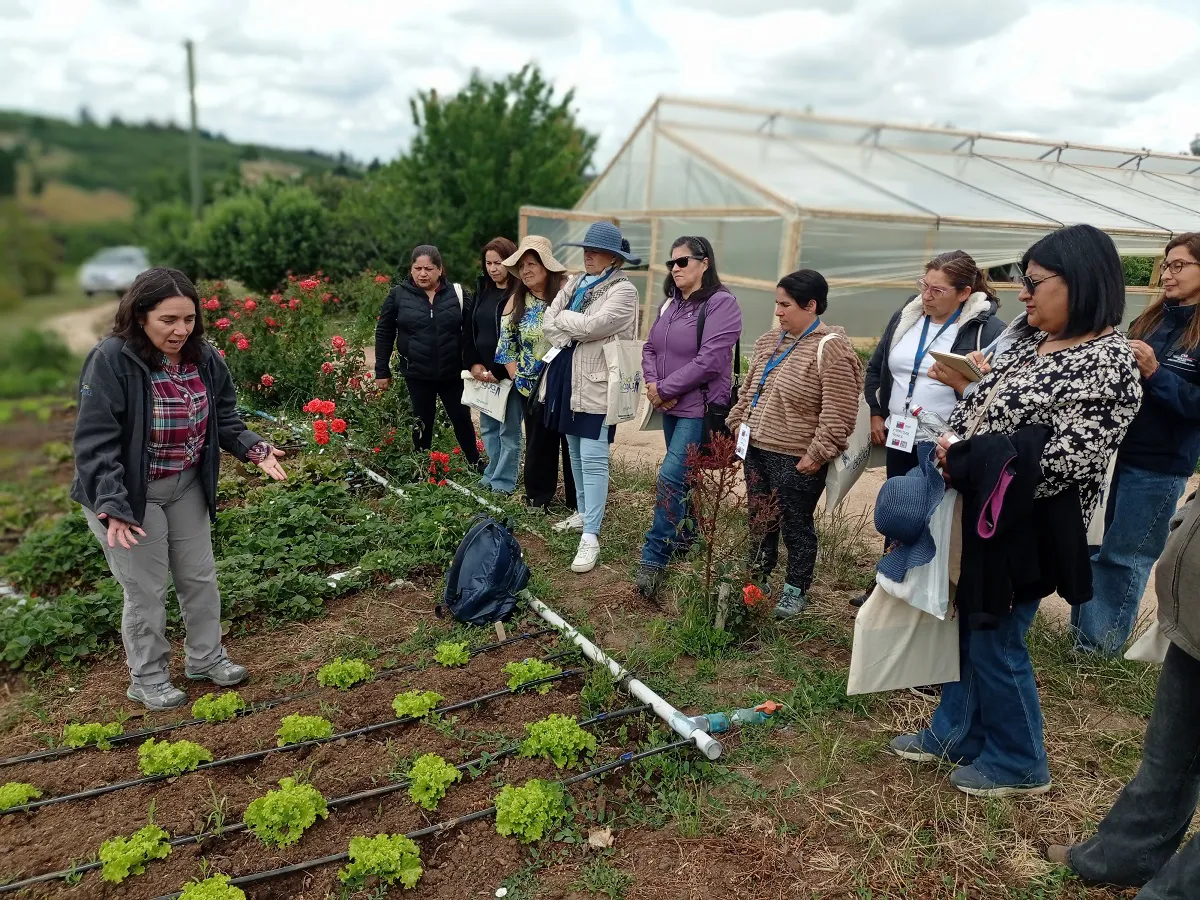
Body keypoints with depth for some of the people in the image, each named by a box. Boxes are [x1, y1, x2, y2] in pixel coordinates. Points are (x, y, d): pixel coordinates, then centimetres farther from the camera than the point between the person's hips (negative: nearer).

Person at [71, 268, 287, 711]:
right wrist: (112, 506, -32)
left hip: (187, 487, 6)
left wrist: (256, 450, -12)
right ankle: (147, 680, 27)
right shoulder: (110, 361, -24)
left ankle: (206, 658, 37)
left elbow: (224, 420, 5)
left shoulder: (203, 357, -5)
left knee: (200, 576, 17)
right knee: (146, 590, 6)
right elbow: (95, 441, -25)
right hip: (128, 493, -6)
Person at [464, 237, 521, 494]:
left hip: (508, 373, -7)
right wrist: (473, 364, -1)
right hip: (482, 373, 7)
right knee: (488, 428, 15)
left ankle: (503, 482, 9)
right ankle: (491, 476, 26)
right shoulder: (481, 290, 11)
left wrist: (498, 372, -17)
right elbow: (468, 329, 11)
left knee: (509, 430, 1)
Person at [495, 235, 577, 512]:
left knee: (573, 442, 6)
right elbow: (506, 344, 9)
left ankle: (577, 502, 19)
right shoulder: (516, 302, 5)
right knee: (539, 444, 12)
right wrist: (517, 377, 0)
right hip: (532, 388, 3)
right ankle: (538, 500, 26)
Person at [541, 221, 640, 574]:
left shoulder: (623, 290, -10)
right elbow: (548, 323, 5)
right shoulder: (575, 283, 13)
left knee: (593, 459, -9)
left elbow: (591, 326, -22)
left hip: (596, 383, -8)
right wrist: (570, 338, -13)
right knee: (576, 452, 18)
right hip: (566, 377, 8)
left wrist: (562, 320, -5)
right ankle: (584, 512, 34)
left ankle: (590, 537, -8)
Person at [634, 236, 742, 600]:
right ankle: (685, 537, 32)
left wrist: (665, 389, -15)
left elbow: (708, 361, -21)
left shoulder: (721, 303, -13)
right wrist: (652, 384, -7)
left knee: (671, 478, -12)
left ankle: (654, 558, -5)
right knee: (684, 476, 17)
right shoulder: (671, 303, 12)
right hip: (670, 407, 8)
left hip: (700, 409, -8)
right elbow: (650, 347, 13)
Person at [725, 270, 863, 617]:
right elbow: (749, 391, 20)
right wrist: (738, 427, 13)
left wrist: (815, 456, -19)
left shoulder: (830, 349, -16)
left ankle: (796, 591, 25)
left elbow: (838, 415, -19)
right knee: (759, 520, 19)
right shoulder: (769, 341, 9)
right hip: (756, 449, 7)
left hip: (795, 459, -7)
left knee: (796, 526, 7)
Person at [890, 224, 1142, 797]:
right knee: (968, 629, 18)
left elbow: (1064, 460, -25)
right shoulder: (1033, 343, 9)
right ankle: (955, 733, 36)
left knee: (996, 643, 4)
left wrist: (963, 459, -20)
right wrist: (953, 450, -3)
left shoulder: (1108, 365, -18)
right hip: (981, 516, 8)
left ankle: (1019, 763, 26)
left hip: (1025, 530, -8)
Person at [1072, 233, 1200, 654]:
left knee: (1123, 556, 5)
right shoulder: (1151, 319, 9)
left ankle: (1099, 643, 18)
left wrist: (1155, 373, -22)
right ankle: (1085, 627, 28)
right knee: (1095, 547, 13)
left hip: (1160, 464, -6)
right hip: (1117, 449, 6)